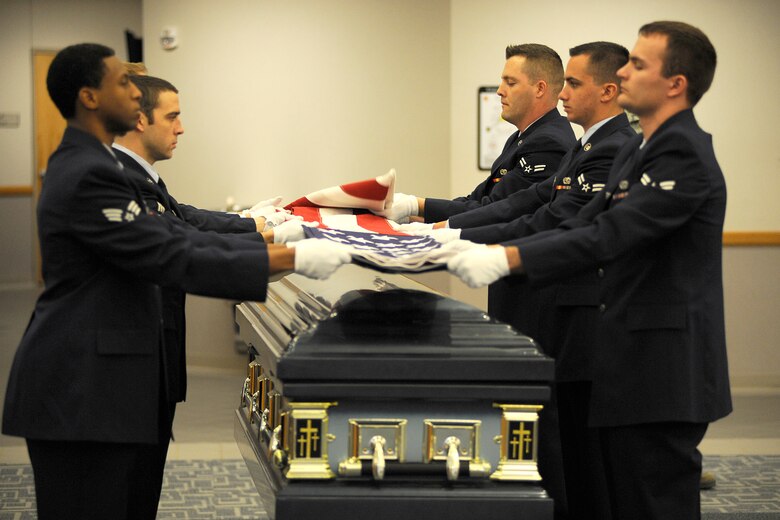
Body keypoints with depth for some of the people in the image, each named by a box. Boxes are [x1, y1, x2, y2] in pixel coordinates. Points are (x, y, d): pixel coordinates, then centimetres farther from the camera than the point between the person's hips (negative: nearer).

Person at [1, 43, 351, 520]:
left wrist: (270, 245, 6)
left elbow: (168, 234, 13)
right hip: (80, 391, -10)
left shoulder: (90, 165, 14)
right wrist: (288, 260, -20)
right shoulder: (87, 176, -18)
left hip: (113, 386, 10)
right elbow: (170, 259, -22)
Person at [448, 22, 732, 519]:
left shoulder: (685, 154, -17)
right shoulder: (638, 151, 15)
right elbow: (583, 226, 12)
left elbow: (610, 235, -26)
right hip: (628, 366, 10)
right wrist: (491, 251, 0)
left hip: (663, 371, -10)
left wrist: (508, 257, -29)